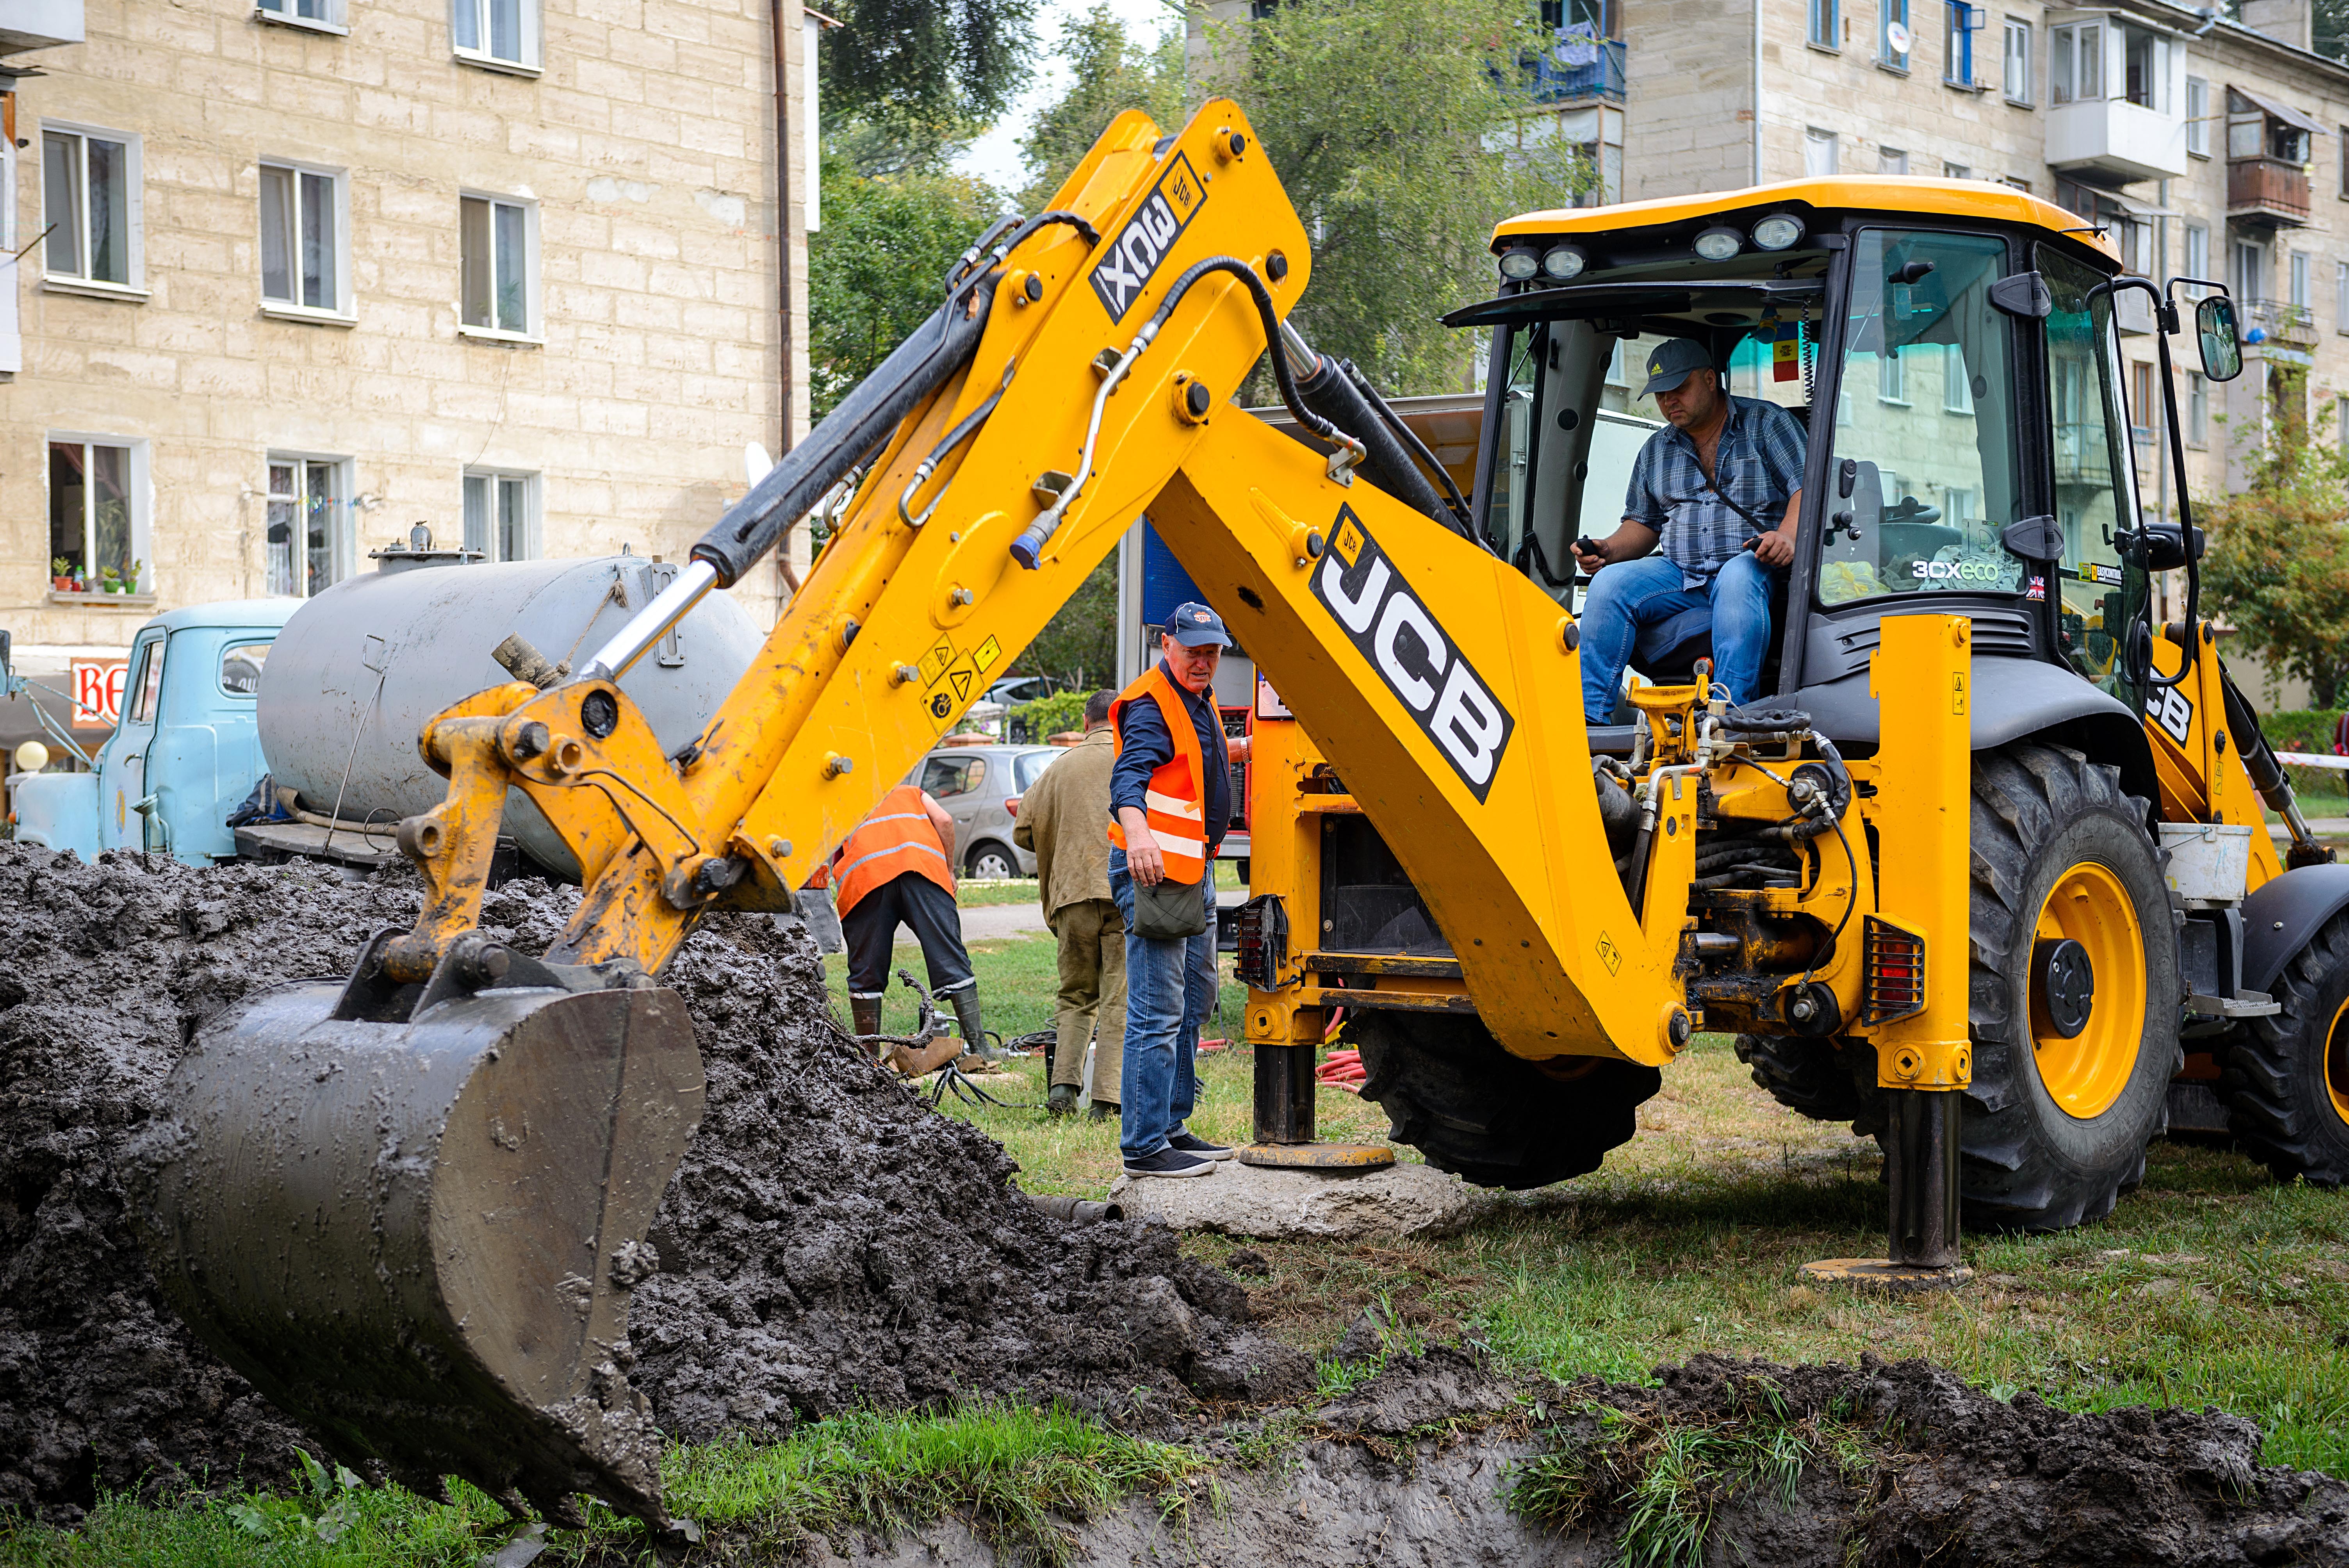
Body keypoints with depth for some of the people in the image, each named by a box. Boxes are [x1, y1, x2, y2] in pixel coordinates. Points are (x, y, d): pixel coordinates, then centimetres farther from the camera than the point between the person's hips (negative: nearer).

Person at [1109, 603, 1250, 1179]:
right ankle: (1143, 1147, -9)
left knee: (1195, 1000, 19)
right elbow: (1129, 776, -33)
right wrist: (1137, 833, -49)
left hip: (1196, 870, 11)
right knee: (1157, 1013, -11)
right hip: (1154, 870, -11)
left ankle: (1172, 1127, 28)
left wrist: (1245, 750, 28)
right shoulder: (1151, 705, -15)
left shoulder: (1198, 698, 17)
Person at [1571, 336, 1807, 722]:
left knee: (1738, 575, -39)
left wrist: (1787, 536, -26)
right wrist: (1608, 550, 2)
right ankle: (1590, 716, -26)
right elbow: (1643, 524, 25)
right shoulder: (1656, 452, 21)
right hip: (1680, 574, 5)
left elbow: (1807, 488, -5)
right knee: (1610, 581, -21)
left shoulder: (1767, 423, 5)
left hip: (1753, 568, -4)